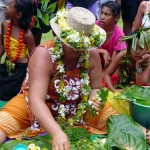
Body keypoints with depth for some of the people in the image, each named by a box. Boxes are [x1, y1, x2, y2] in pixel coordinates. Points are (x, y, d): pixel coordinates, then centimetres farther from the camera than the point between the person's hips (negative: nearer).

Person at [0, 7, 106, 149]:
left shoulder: (92, 55, -13)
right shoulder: (44, 54, -27)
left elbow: (95, 88, 1)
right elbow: (36, 100, -37)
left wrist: (94, 101, -25)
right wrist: (57, 132, -51)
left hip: (74, 111, 5)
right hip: (36, 106, -4)